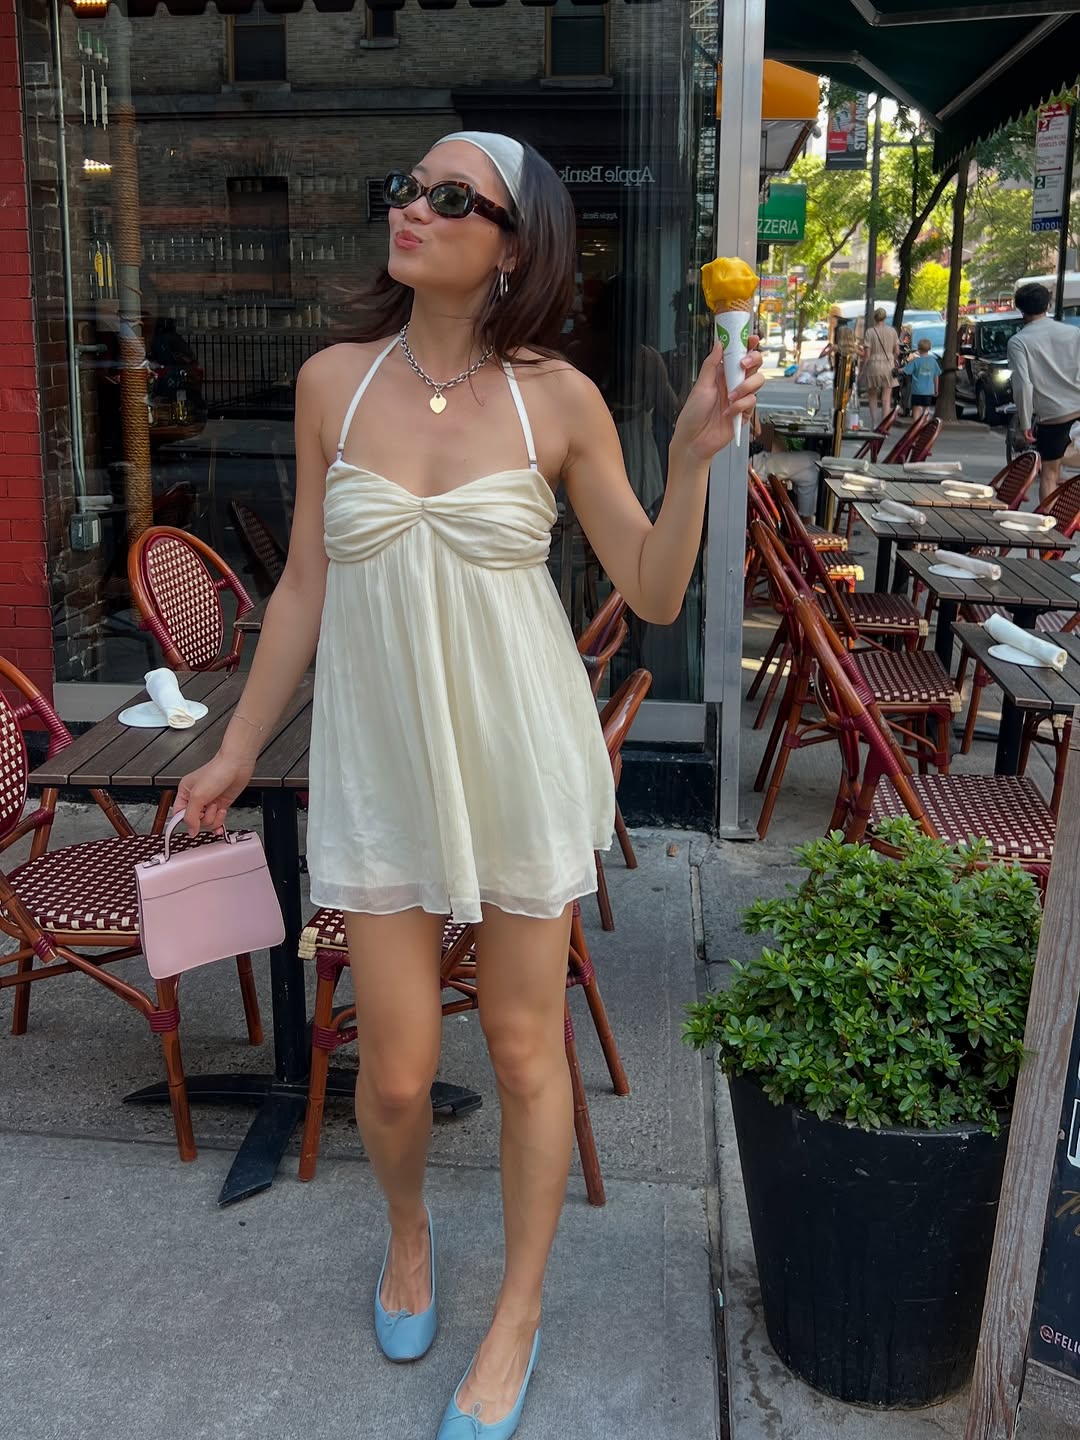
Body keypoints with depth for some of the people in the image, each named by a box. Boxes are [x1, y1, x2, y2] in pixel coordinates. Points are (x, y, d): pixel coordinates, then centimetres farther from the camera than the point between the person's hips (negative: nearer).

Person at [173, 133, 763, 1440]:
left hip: (521, 756, -1)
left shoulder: (558, 401, -5)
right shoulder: (333, 383, -1)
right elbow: (305, 583, 6)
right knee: (395, 1068, 7)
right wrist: (239, 748, 10)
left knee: (524, 1049, 10)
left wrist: (692, 457, -17)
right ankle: (406, 1228, 44)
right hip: (379, 760, 1)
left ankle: (519, 1312, 34)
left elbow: (654, 594, -1)